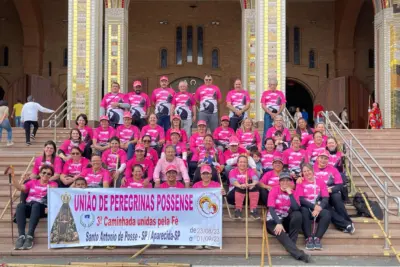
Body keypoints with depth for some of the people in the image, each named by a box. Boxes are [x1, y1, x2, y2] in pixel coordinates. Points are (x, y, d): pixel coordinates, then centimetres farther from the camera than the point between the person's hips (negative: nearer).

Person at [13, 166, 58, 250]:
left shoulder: (53, 184, 18)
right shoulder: (32, 182, 25)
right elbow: (20, 188, 10)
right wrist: (13, 177, -1)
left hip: (41, 207, -2)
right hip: (29, 206, 2)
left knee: (36, 205, -38)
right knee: (20, 205, -33)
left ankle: (30, 236, -45)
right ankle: (21, 236, -41)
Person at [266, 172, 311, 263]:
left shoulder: (293, 193, 1)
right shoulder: (274, 190, -7)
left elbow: (296, 209, -17)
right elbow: (271, 209, -18)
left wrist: (290, 194, -19)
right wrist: (278, 223, -30)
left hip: (286, 220, 3)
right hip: (273, 220, -3)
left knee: (298, 214, -28)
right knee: (280, 233, -34)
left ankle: (291, 243, -21)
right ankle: (299, 254, -42)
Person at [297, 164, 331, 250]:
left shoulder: (321, 182, 11)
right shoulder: (300, 183, 7)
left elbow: (326, 198, 0)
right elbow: (301, 199, -5)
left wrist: (319, 208, -19)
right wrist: (314, 206, -19)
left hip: (318, 208, 2)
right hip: (306, 208, -1)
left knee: (327, 214, -30)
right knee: (304, 211, -36)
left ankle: (317, 238, -31)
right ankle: (309, 238, -33)